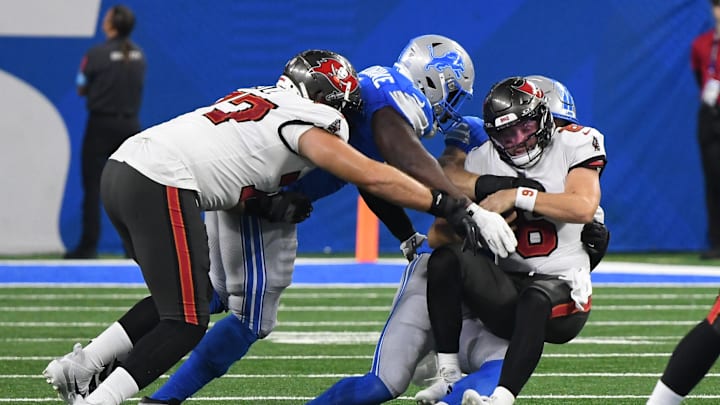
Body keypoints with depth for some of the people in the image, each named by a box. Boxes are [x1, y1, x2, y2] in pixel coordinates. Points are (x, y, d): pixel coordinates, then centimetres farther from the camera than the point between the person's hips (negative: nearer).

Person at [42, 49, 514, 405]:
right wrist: (456, 208, -8)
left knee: (193, 295, 22)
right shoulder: (308, 121, -1)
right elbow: (373, 177, -8)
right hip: (161, 187, -9)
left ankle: (79, 367, 21)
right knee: (186, 325, -3)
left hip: (123, 169, 9)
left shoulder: (260, 99, 25)